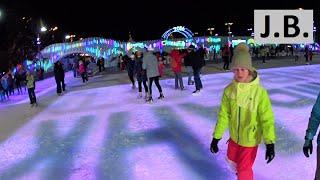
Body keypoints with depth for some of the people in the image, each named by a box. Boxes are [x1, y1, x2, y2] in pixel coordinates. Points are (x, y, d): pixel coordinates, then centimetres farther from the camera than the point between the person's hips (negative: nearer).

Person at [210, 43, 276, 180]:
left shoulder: (259, 92, -23)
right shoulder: (229, 90, -11)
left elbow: (267, 119, -19)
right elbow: (224, 115, -4)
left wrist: (270, 143, -23)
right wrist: (216, 137, -2)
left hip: (250, 139, -5)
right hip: (234, 136, 5)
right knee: (232, 160, 27)